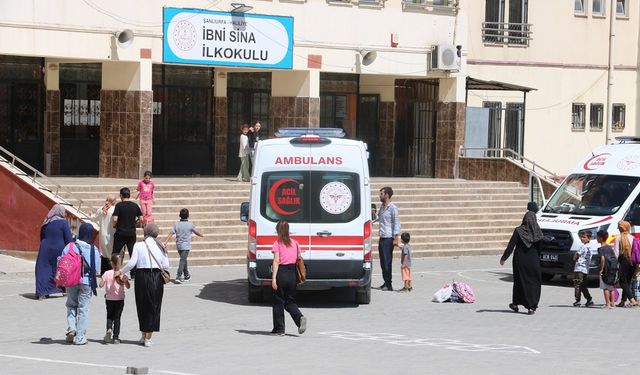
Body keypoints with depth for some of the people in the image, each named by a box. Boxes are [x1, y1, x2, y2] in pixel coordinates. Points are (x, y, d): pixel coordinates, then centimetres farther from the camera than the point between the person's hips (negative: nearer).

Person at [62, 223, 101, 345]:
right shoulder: (94, 250, -8)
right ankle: (80, 337, 8)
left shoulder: (70, 246, -7)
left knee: (71, 305, 19)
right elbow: (96, 269, -6)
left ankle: (71, 328, -1)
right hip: (87, 282, -1)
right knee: (83, 308, 7)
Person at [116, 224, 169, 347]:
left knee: (142, 306, 15)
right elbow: (166, 265, -1)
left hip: (142, 276, -1)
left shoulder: (138, 245, -3)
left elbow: (132, 263, -10)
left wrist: (121, 272, 3)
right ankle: (148, 338, 9)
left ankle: (144, 336, 22)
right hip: (157, 278, 1)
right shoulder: (160, 246, 3)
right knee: (153, 307, 9)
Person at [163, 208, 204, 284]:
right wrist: (202, 235, 29)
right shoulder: (190, 225, -6)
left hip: (178, 245, 5)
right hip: (186, 246, -5)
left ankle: (187, 275, 35)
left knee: (183, 260, 20)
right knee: (182, 261, -9)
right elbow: (197, 233, 8)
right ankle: (178, 277, -21)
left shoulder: (177, 225, 1)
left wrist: (165, 243, -7)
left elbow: (170, 234, -6)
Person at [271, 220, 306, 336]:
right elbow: (299, 259, 9)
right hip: (292, 274, 4)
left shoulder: (277, 243, -6)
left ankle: (279, 329, 11)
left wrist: (274, 278, -16)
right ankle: (300, 318, -12)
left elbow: (276, 261, -13)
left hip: (281, 273, -4)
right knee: (290, 301, 15)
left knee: (278, 302, 8)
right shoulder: (295, 243, 8)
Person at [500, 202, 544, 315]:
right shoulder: (537, 232, -5)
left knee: (519, 281, 16)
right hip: (533, 261, 0)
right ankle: (531, 307, -2)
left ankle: (515, 304, 28)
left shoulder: (518, 231, -10)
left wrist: (503, 258, -3)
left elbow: (511, 246, -10)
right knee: (533, 282, 6)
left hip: (520, 260, 0)